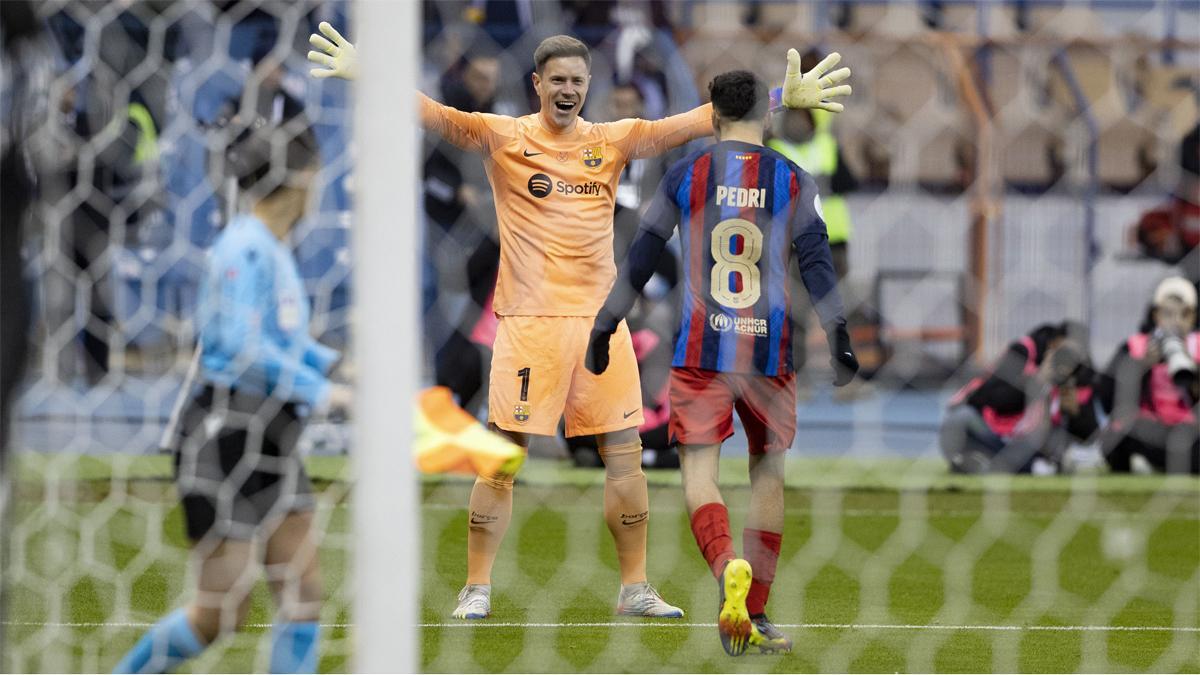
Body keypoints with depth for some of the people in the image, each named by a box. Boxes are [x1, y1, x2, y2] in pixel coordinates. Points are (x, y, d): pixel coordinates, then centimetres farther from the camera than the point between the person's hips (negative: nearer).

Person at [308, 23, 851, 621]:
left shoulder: (613, 140, 9)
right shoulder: (502, 137, 1)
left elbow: (694, 123, 6)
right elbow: (436, 115, -10)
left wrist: (783, 101, 1)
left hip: (600, 316, 3)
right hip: (529, 319, -3)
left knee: (624, 455, 5)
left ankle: (634, 588, 15)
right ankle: (476, 589, 6)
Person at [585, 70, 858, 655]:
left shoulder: (683, 176, 3)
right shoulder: (793, 182, 3)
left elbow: (639, 261, 5)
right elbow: (818, 264, -3)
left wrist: (603, 329, 13)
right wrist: (839, 340, 0)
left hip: (700, 351, -1)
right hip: (769, 353, 1)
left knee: (699, 471, -2)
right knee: (768, 472, 13)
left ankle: (728, 567, -32)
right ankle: (755, 615, 14)